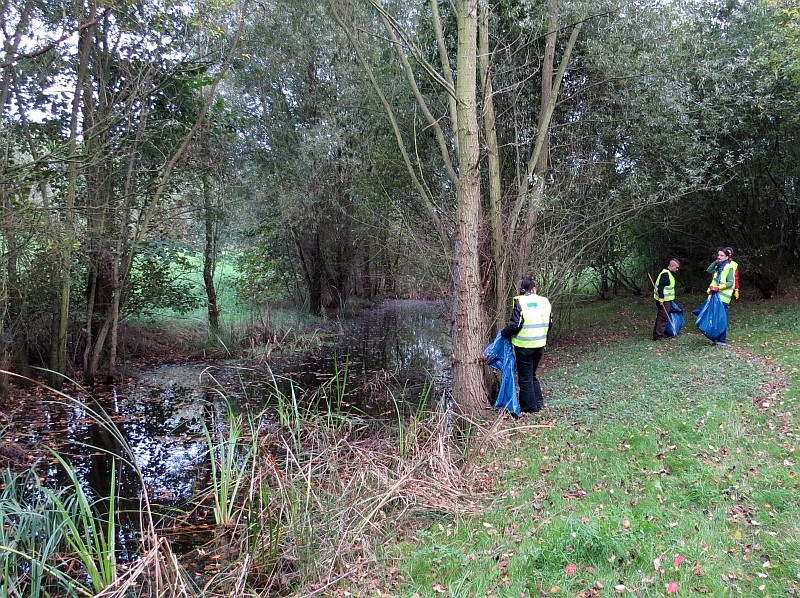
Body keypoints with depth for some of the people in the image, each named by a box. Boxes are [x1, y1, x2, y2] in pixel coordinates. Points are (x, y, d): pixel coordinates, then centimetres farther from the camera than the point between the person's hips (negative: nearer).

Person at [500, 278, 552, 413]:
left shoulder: (520, 302, -13)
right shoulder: (545, 302, 2)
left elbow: (514, 325, -17)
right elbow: (549, 324, 11)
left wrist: (504, 333, 1)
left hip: (524, 345, -5)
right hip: (540, 345, 5)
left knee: (525, 378, 6)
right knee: (532, 375, 22)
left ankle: (529, 408, 12)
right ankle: (539, 403, 24)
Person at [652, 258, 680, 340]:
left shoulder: (668, 273, 16)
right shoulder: (665, 274, -16)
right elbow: (660, 286, -25)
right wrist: (661, 298, -29)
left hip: (663, 300, 11)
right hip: (664, 300, -11)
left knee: (660, 317, 15)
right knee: (663, 318, -8)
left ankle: (656, 335, 22)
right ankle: (659, 336, -6)